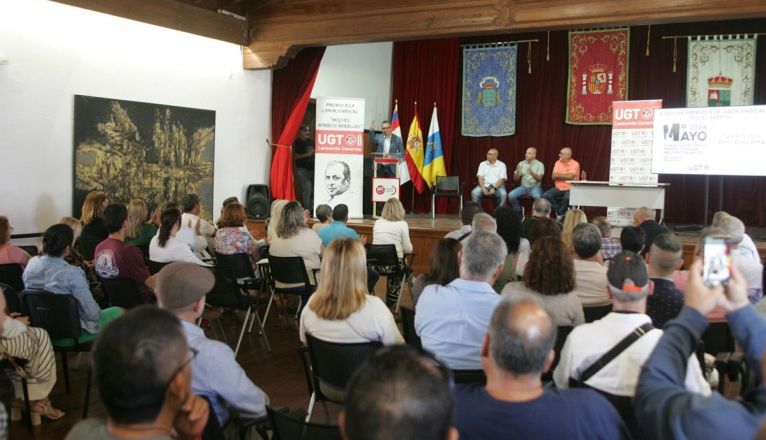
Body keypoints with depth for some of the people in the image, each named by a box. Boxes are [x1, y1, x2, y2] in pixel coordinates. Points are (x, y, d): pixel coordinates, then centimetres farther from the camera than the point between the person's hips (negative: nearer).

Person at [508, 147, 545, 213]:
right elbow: (516, 179, 5)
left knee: (537, 197, -36)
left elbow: (539, 179, -12)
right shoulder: (521, 164, 6)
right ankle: (518, 211, 1)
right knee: (511, 195, -21)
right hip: (523, 187, 3)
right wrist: (517, 171, -17)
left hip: (535, 187, -3)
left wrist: (532, 173, -31)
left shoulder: (539, 164, -2)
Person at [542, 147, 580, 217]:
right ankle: (562, 211, -8)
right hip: (558, 188, 5)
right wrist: (565, 176, -10)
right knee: (546, 196, -20)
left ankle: (560, 214, -9)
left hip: (570, 189, -5)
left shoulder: (575, 164, -7)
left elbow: (570, 176, -20)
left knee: (567, 198, -37)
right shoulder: (558, 163, 8)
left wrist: (558, 175, -5)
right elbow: (553, 176, 0)